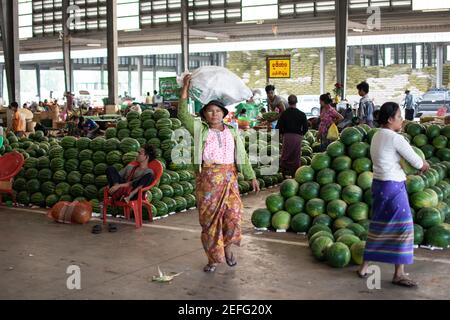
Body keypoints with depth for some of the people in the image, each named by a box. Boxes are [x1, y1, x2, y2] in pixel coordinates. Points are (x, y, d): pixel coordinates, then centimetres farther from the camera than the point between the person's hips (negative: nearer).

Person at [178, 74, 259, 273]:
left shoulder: (233, 133, 12)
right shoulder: (200, 130, 6)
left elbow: (242, 156, 11)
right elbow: (183, 115, -6)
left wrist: (251, 177, 5)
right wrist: (185, 90, -10)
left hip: (229, 177, 1)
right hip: (207, 179, -1)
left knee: (233, 215, -6)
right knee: (209, 218, 3)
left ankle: (227, 248, 21)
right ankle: (213, 258, 15)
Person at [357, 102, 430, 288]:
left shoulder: (377, 136, 11)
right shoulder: (396, 139, -16)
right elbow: (418, 163, -11)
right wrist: (425, 165, 10)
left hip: (379, 183, 9)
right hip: (393, 186, -9)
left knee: (378, 226, 16)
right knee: (402, 227, 1)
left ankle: (365, 267, 22)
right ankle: (399, 274, 7)